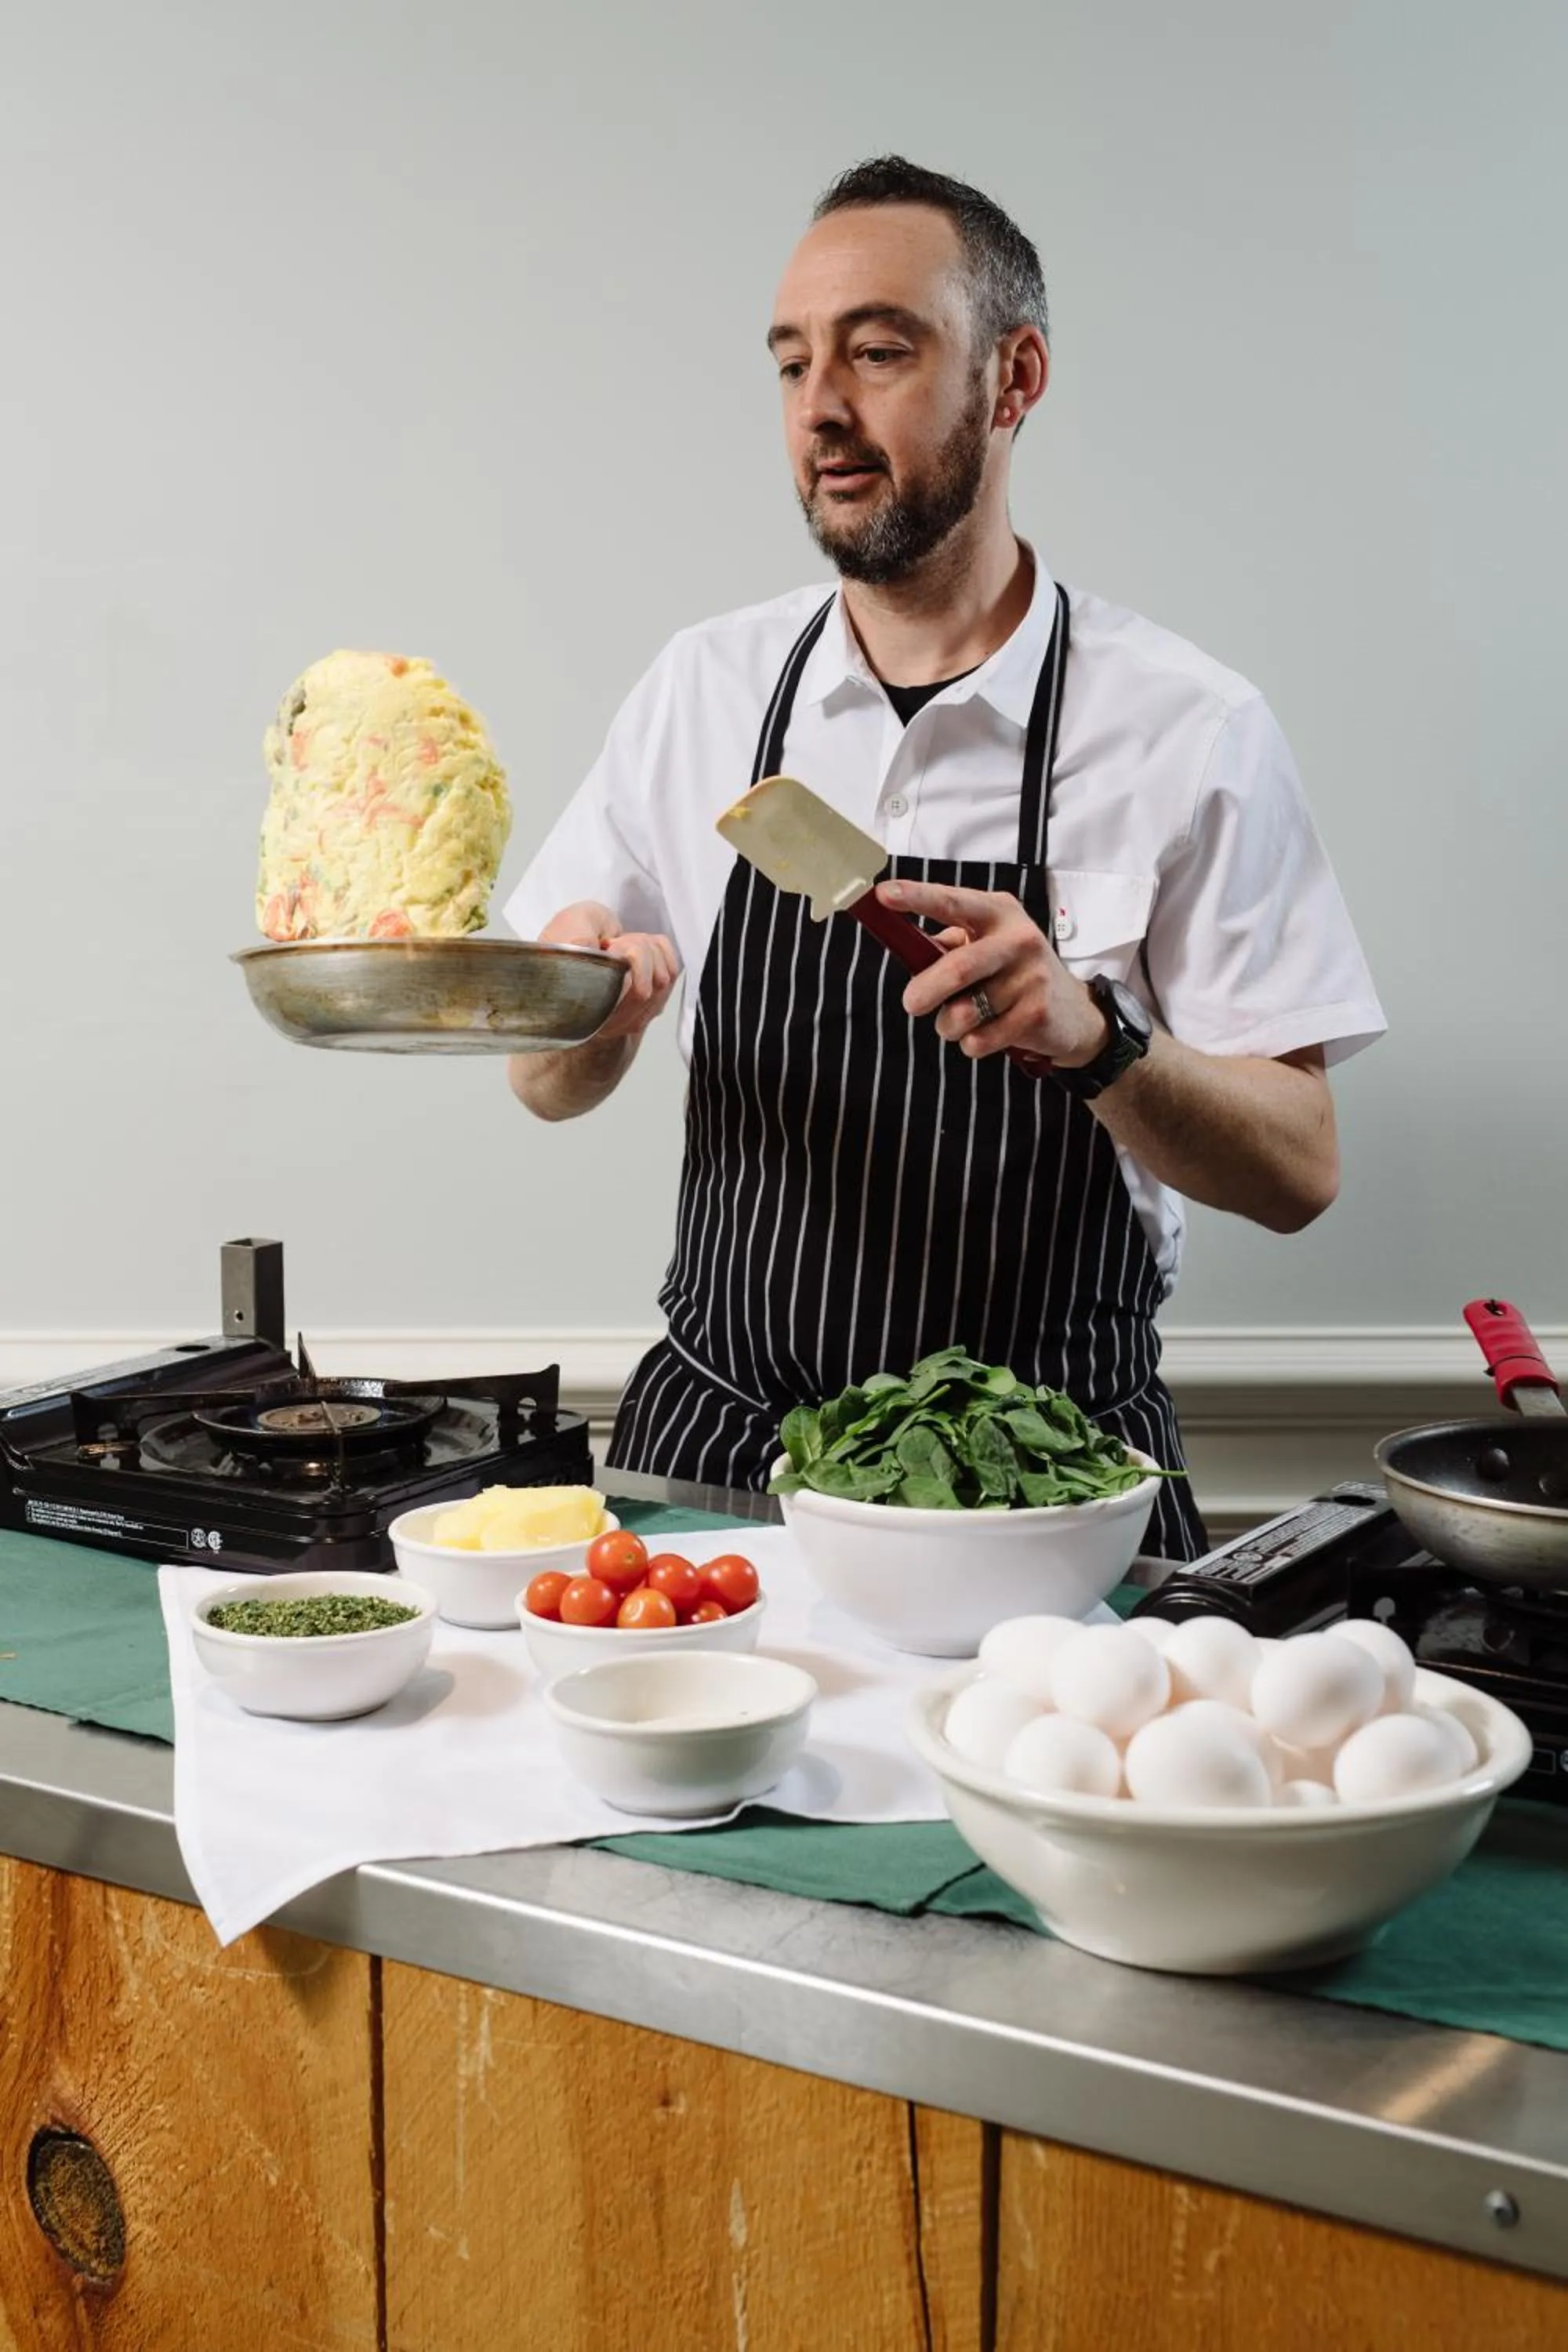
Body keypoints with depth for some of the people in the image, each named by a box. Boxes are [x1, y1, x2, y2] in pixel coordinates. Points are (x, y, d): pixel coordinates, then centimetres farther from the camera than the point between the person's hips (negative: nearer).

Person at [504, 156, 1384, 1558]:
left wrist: (1098, 1040, -23)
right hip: (714, 1449, 3)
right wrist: (588, 1013, -13)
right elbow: (554, 1086, 9)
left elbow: (1300, 1169, -6)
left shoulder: (1187, 729, -5)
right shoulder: (704, 688, 5)